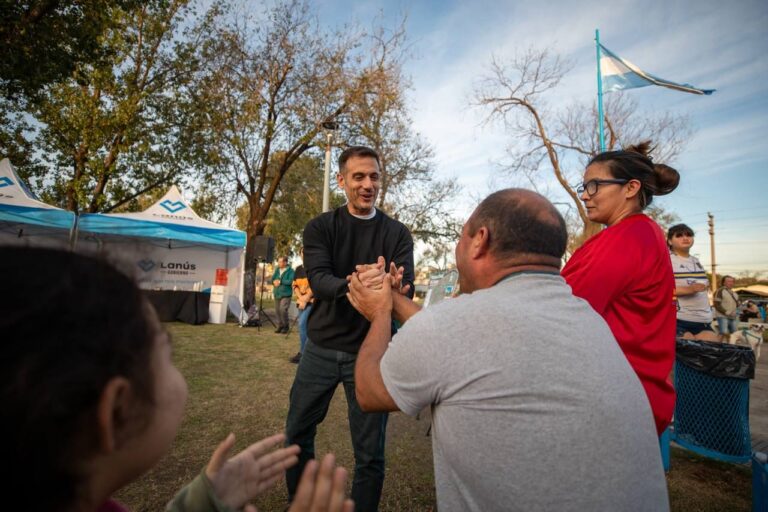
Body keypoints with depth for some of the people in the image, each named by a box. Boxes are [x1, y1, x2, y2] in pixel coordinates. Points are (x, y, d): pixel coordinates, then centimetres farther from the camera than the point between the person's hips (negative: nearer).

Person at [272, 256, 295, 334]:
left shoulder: (290, 271, -8)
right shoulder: (277, 270, 12)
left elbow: (291, 281, -18)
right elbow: (272, 279, 11)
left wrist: (280, 281, -15)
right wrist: (274, 282, -12)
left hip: (286, 294, -6)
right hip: (277, 294, 7)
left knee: (283, 309, -16)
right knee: (277, 310, 9)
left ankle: (286, 326, 0)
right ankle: (280, 326, 23)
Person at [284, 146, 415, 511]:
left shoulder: (397, 233, -1)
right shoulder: (320, 228, -1)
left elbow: (406, 288, -12)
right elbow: (318, 280, -17)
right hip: (321, 348, 2)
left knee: (370, 453, 8)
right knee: (297, 435, 16)